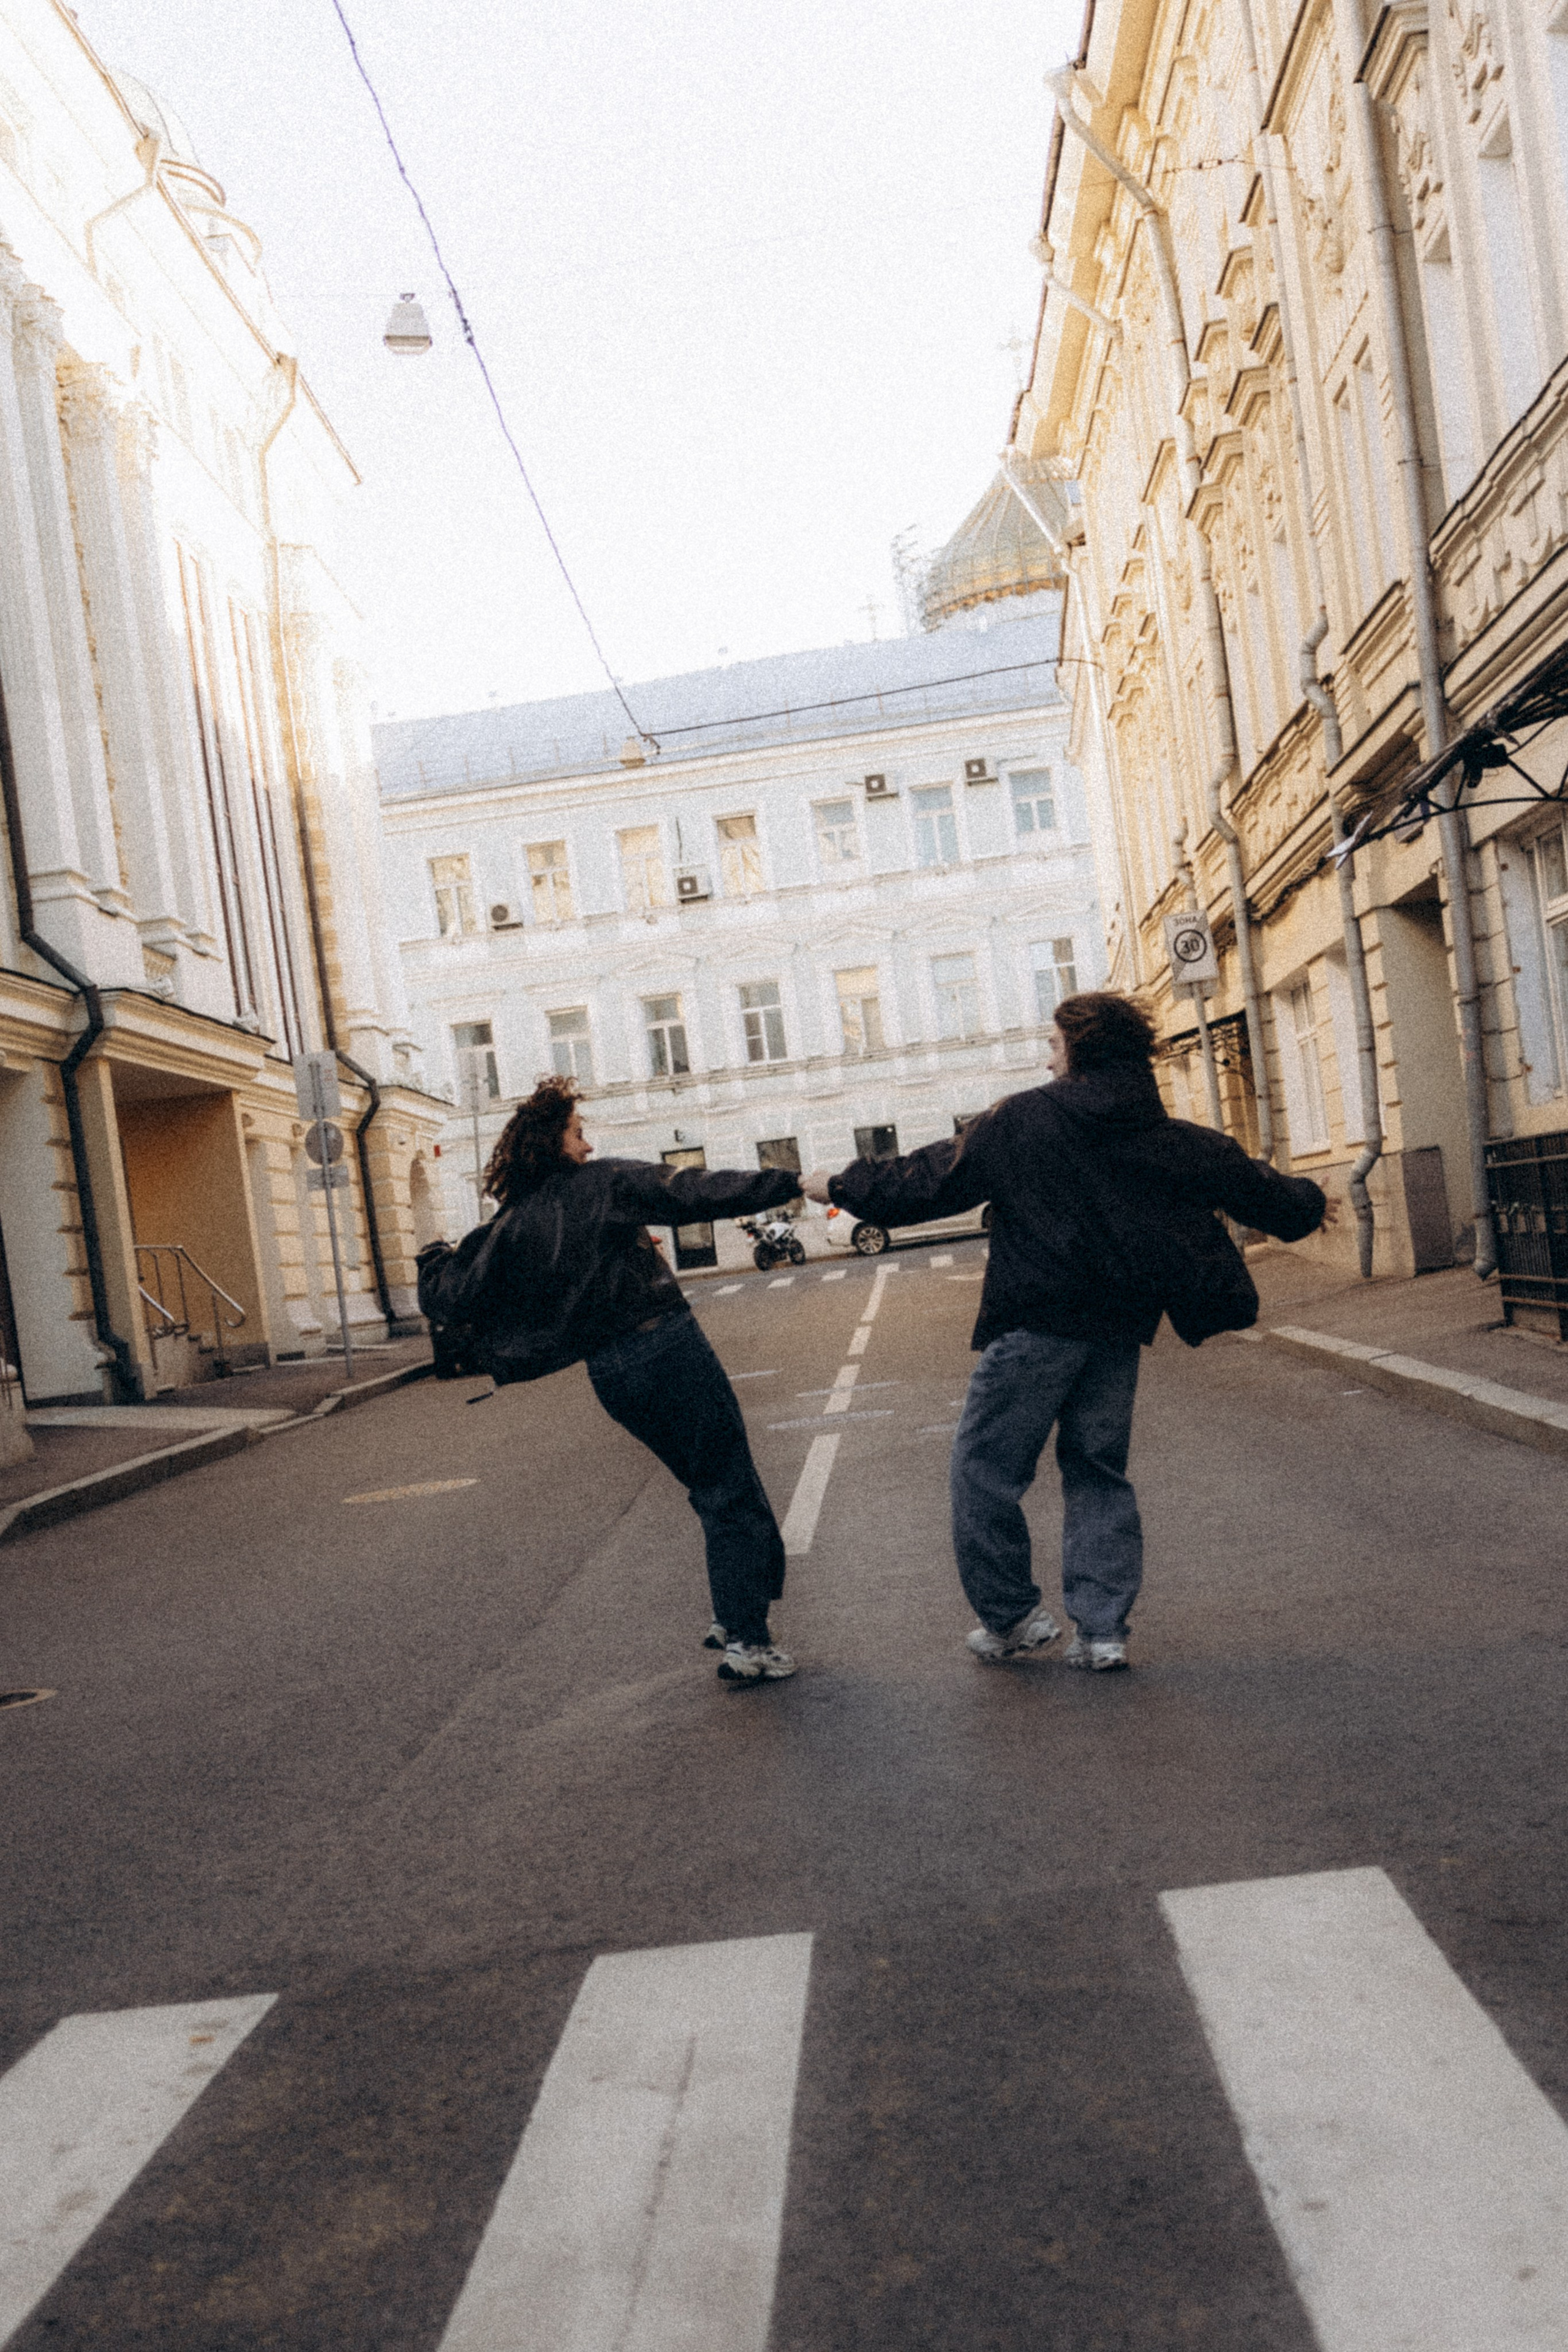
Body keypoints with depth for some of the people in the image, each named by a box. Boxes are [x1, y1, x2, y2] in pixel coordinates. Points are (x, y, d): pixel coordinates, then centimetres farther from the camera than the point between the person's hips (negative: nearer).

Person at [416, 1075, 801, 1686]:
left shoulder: (510, 1229, 7)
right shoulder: (609, 1182, -3)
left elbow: (450, 1300, 8)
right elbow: (696, 1192, -11)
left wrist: (434, 1260, 30)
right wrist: (789, 1183, -12)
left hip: (611, 1376, 5)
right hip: (668, 1347, -5)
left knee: (714, 1490, 21)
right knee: (733, 1493, 1)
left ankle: (731, 1619, 24)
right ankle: (747, 1639, -2)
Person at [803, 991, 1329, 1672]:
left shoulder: (1019, 1120, -7)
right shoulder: (1171, 1139, 6)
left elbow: (928, 1183, -4)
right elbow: (1254, 1188, 16)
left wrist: (841, 1186, 10)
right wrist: (1307, 1203, 38)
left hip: (1037, 1323, -5)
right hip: (1119, 1327, 6)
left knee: (985, 1464, 8)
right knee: (1098, 1469, 15)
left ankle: (1011, 1614, 13)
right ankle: (1102, 1628, 13)